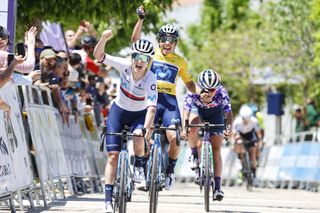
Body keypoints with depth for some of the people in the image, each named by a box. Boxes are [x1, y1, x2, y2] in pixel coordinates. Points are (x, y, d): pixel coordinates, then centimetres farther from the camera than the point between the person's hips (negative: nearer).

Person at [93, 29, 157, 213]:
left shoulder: (151, 79, -28)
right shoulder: (125, 66, -22)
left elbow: (151, 107, -38)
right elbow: (98, 55, -25)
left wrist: (147, 128, -53)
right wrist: (104, 38, -44)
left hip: (139, 114, -1)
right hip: (119, 111, 1)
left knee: (138, 137, -34)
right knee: (113, 156, -8)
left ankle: (139, 165, 0)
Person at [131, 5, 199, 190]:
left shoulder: (180, 62, 13)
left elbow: (189, 83, 22)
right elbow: (135, 40, -7)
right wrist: (141, 19, -17)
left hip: (170, 101, 1)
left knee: (174, 137, -18)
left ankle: (170, 170, 4)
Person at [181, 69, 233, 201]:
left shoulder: (221, 93, -35)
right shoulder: (193, 92, -35)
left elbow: (228, 112, -39)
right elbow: (186, 109, -40)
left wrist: (229, 128, -57)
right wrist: (184, 127, -55)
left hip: (215, 112, 0)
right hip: (197, 109, 0)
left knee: (216, 149, -7)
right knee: (193, 129, -34)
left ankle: (217, 187, -6)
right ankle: (194, 154, -4)